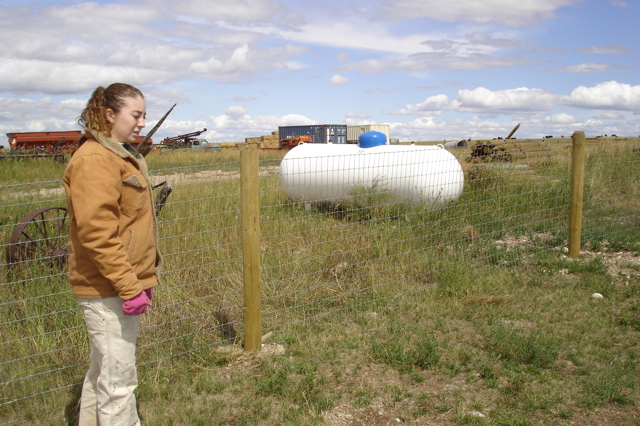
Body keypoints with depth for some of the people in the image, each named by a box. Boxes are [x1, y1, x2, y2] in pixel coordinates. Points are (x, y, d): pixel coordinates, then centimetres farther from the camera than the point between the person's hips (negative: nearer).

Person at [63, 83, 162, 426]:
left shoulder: (121, 156, 15)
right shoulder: (95, 160, -17)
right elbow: (97, 233, -24)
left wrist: (140, 279, 20)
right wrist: (129, 286, -24)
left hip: (121, 285, 10)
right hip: (108, 291, -10)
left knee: (102, 372, 21)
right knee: (118, 378, 0)